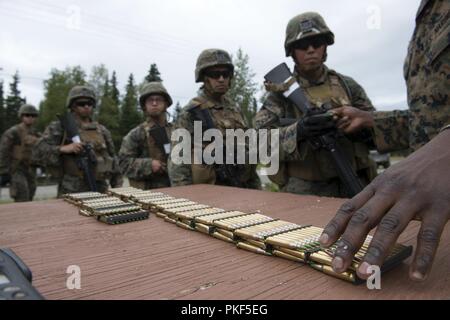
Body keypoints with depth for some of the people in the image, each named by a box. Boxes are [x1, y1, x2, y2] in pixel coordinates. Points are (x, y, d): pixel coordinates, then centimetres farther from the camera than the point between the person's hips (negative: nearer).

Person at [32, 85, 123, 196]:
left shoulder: (102, 131, 13)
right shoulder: (60, 127, 1)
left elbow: (113, 161, 15)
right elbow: (38, 152, -8)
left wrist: (118, 188, 9)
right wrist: (63, 149, -23)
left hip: (99, 191, 4)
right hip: (72, 192, -4)